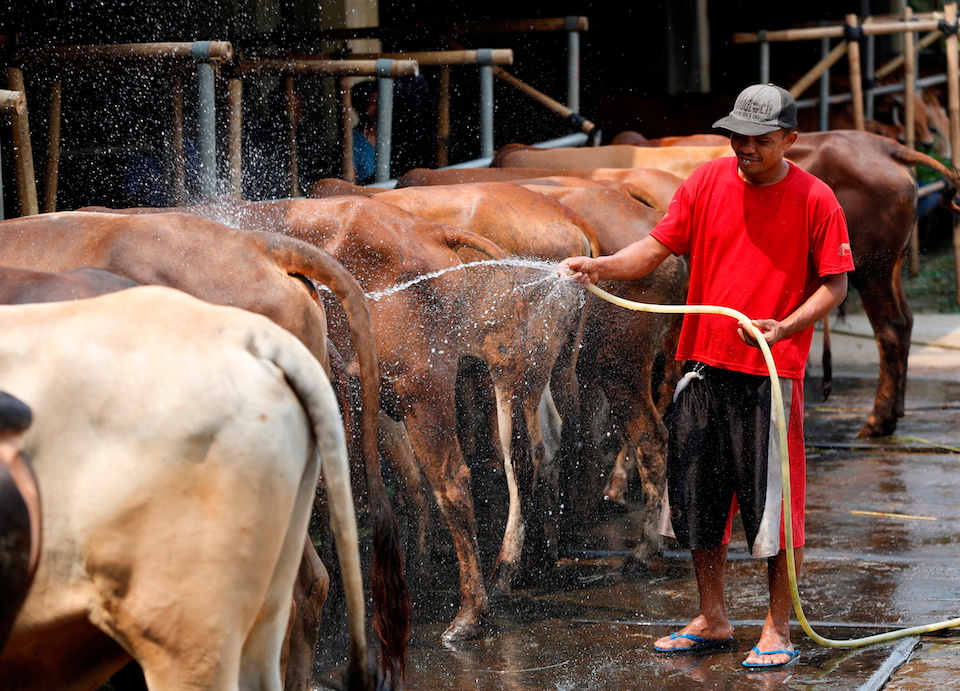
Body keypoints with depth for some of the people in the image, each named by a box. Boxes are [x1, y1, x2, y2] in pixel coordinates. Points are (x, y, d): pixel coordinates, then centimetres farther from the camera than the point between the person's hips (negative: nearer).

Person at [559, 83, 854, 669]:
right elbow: (658, 248, 4)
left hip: (772, 371, -4)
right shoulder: (707, 182, 4)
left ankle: (779, 629, 11)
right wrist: (600, 266, -12)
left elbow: (835, 285, -3)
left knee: (772, 504, -2)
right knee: (698, 496, 10)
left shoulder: (815, 200, -5)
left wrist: (786, 327, -18)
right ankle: (712, 621, 24)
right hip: (703, 364, 4)